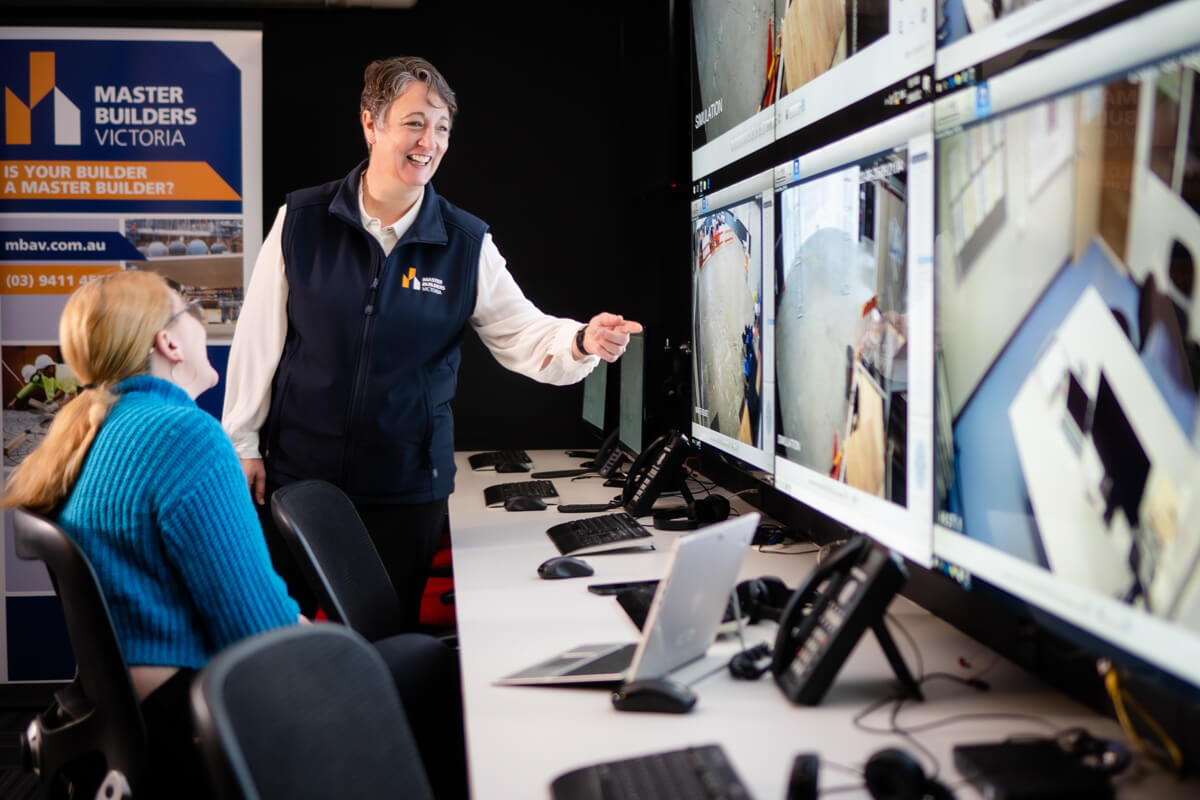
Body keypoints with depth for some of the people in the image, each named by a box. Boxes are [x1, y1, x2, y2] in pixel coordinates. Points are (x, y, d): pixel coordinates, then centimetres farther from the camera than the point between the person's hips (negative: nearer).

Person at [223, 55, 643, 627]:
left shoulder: (466, 243, -3)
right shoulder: (301, 220, -4)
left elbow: (523, 334, -4)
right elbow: (259, 336, -1)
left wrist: (582, 341, -25)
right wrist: (243, 442, 1)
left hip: (406, 488, 0)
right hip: (296, 472, 0)